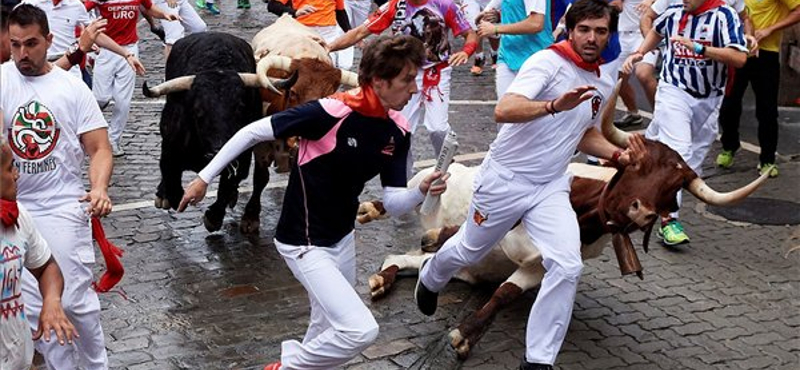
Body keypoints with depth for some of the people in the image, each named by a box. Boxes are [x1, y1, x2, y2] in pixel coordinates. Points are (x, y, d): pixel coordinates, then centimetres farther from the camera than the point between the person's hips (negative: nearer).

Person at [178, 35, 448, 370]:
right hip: (305, 244, -8)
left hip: (342, 238, 8)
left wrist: (421, 191, -24)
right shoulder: (330, 112, -27)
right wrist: (204, 178, -12)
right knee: (361, 330, -17)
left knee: (328, 331, 19)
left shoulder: (398, 131, -5)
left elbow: (393, 204, -3)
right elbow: (253, 132, -17)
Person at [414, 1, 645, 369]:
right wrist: (555, 105, -48)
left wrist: (618, 154, 3)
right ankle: (431, 277, 53)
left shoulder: (603, 85, 5)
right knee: (468, 252, 16)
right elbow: (503, 111, -33)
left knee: (567, 267, -15)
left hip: (550, 187, 5)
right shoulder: (547, 62, -18)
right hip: (504, 179, -5)